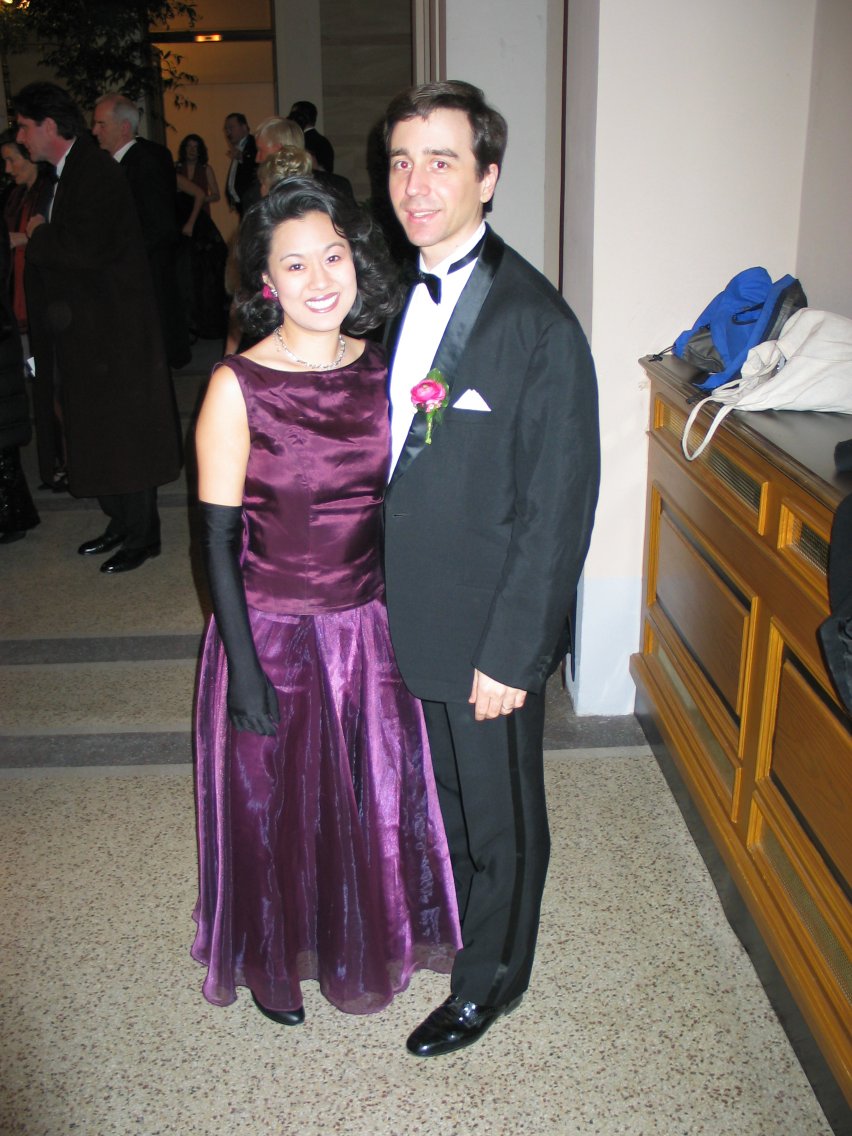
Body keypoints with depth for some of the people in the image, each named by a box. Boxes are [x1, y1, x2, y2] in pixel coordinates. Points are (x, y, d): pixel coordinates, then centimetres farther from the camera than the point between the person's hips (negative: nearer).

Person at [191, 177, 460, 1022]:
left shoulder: (382, 369, -2)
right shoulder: (237, 387, -15)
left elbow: (396, 502, 7)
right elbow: (218, 540, -13)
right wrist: (245, 665, -13)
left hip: (369, 626, 4)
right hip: (273, 632, -4)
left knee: (378, 796, 19)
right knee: (274, 805, 15)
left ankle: (365, 944, 49)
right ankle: (274, 962, 44)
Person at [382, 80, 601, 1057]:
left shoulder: (539, 326, -21)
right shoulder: (397, 297, 2)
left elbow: (559, 510, -20)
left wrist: (511, 654, -18)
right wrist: (382, 591, 8)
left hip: (488, 632, -6)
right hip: (408, 611, 7)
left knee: (499, 818, 15)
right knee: (437, 790, 27)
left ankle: (488, 981, 40)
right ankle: (448, 909, 54)